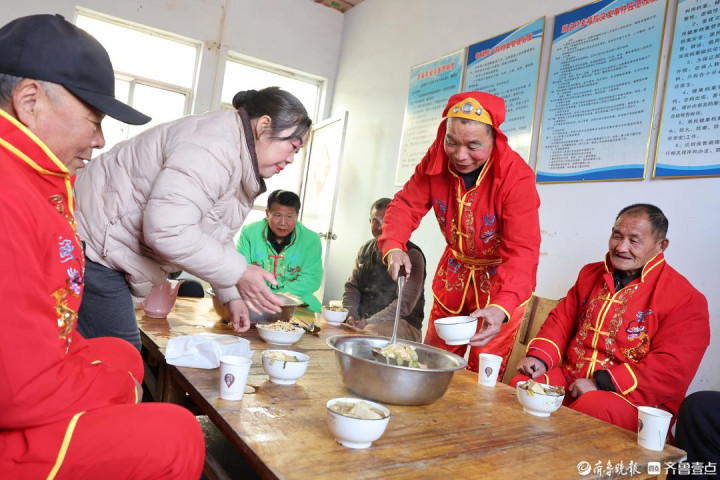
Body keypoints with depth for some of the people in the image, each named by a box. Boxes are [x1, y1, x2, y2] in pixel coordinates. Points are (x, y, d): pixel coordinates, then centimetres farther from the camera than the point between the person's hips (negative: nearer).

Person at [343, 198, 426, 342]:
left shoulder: (411, 255, -10)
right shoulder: (365, 250, 11)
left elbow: (404, 304, -17)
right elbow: (352, 287, 13)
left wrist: (367, 323, -21)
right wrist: (350, 316, -7)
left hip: (403, 324, -6)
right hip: (362, 320, 6)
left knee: (369, 333, -35)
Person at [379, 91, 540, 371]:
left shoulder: (517, 177, -28)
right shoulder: (436, 160, -14)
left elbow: (522, 251, -32)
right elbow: (406, 205, -11)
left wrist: (501, 307, -48)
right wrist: (393, 247, -33)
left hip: (500, 280, -4)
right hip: (454, 272, 5)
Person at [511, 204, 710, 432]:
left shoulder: (686, 299, -6)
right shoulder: (590, 274, 14)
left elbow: (673, 369, -15)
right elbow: (562, 320, 17)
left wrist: (601, 383, -20)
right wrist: (539, 357, -3)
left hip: (635, 397, -5)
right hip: (570, 380, 5)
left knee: (592, 408, -36)